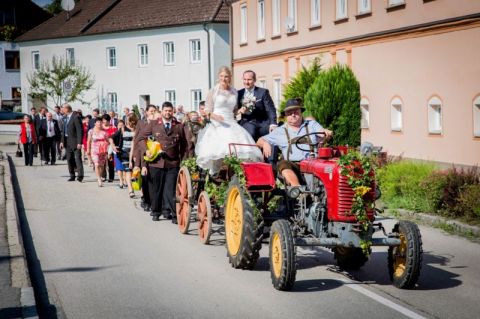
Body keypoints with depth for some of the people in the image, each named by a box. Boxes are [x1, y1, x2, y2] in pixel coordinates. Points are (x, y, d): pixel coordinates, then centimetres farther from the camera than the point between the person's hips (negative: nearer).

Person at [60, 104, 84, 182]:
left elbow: (80, 131, -17)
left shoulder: (76, 117, -14)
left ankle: (80, 175, -8)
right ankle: (72, 176, 16)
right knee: (69, 159, 10)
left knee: (77, 158, -9)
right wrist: (62, 141, 12)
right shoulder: (65, 117, 12)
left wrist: (79, 143, -21)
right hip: (67, 141, 8)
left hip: (75, 141, -8)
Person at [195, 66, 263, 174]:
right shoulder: (213, 91, 5)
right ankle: (214, 175, -19)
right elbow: (208, 110, 2)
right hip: (217, 125, -4)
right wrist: (214, 116, -17)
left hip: (231, 124, 4)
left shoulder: (234, 92, 17)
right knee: (217, 152, -24)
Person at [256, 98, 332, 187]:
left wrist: (326, 132, -22)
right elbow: (260, 141, 20)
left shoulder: (312, 125, 19)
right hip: (293, 165, 0)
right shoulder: (280, 131, 19)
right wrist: (265, 143, -5)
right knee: (283, 164, -33)